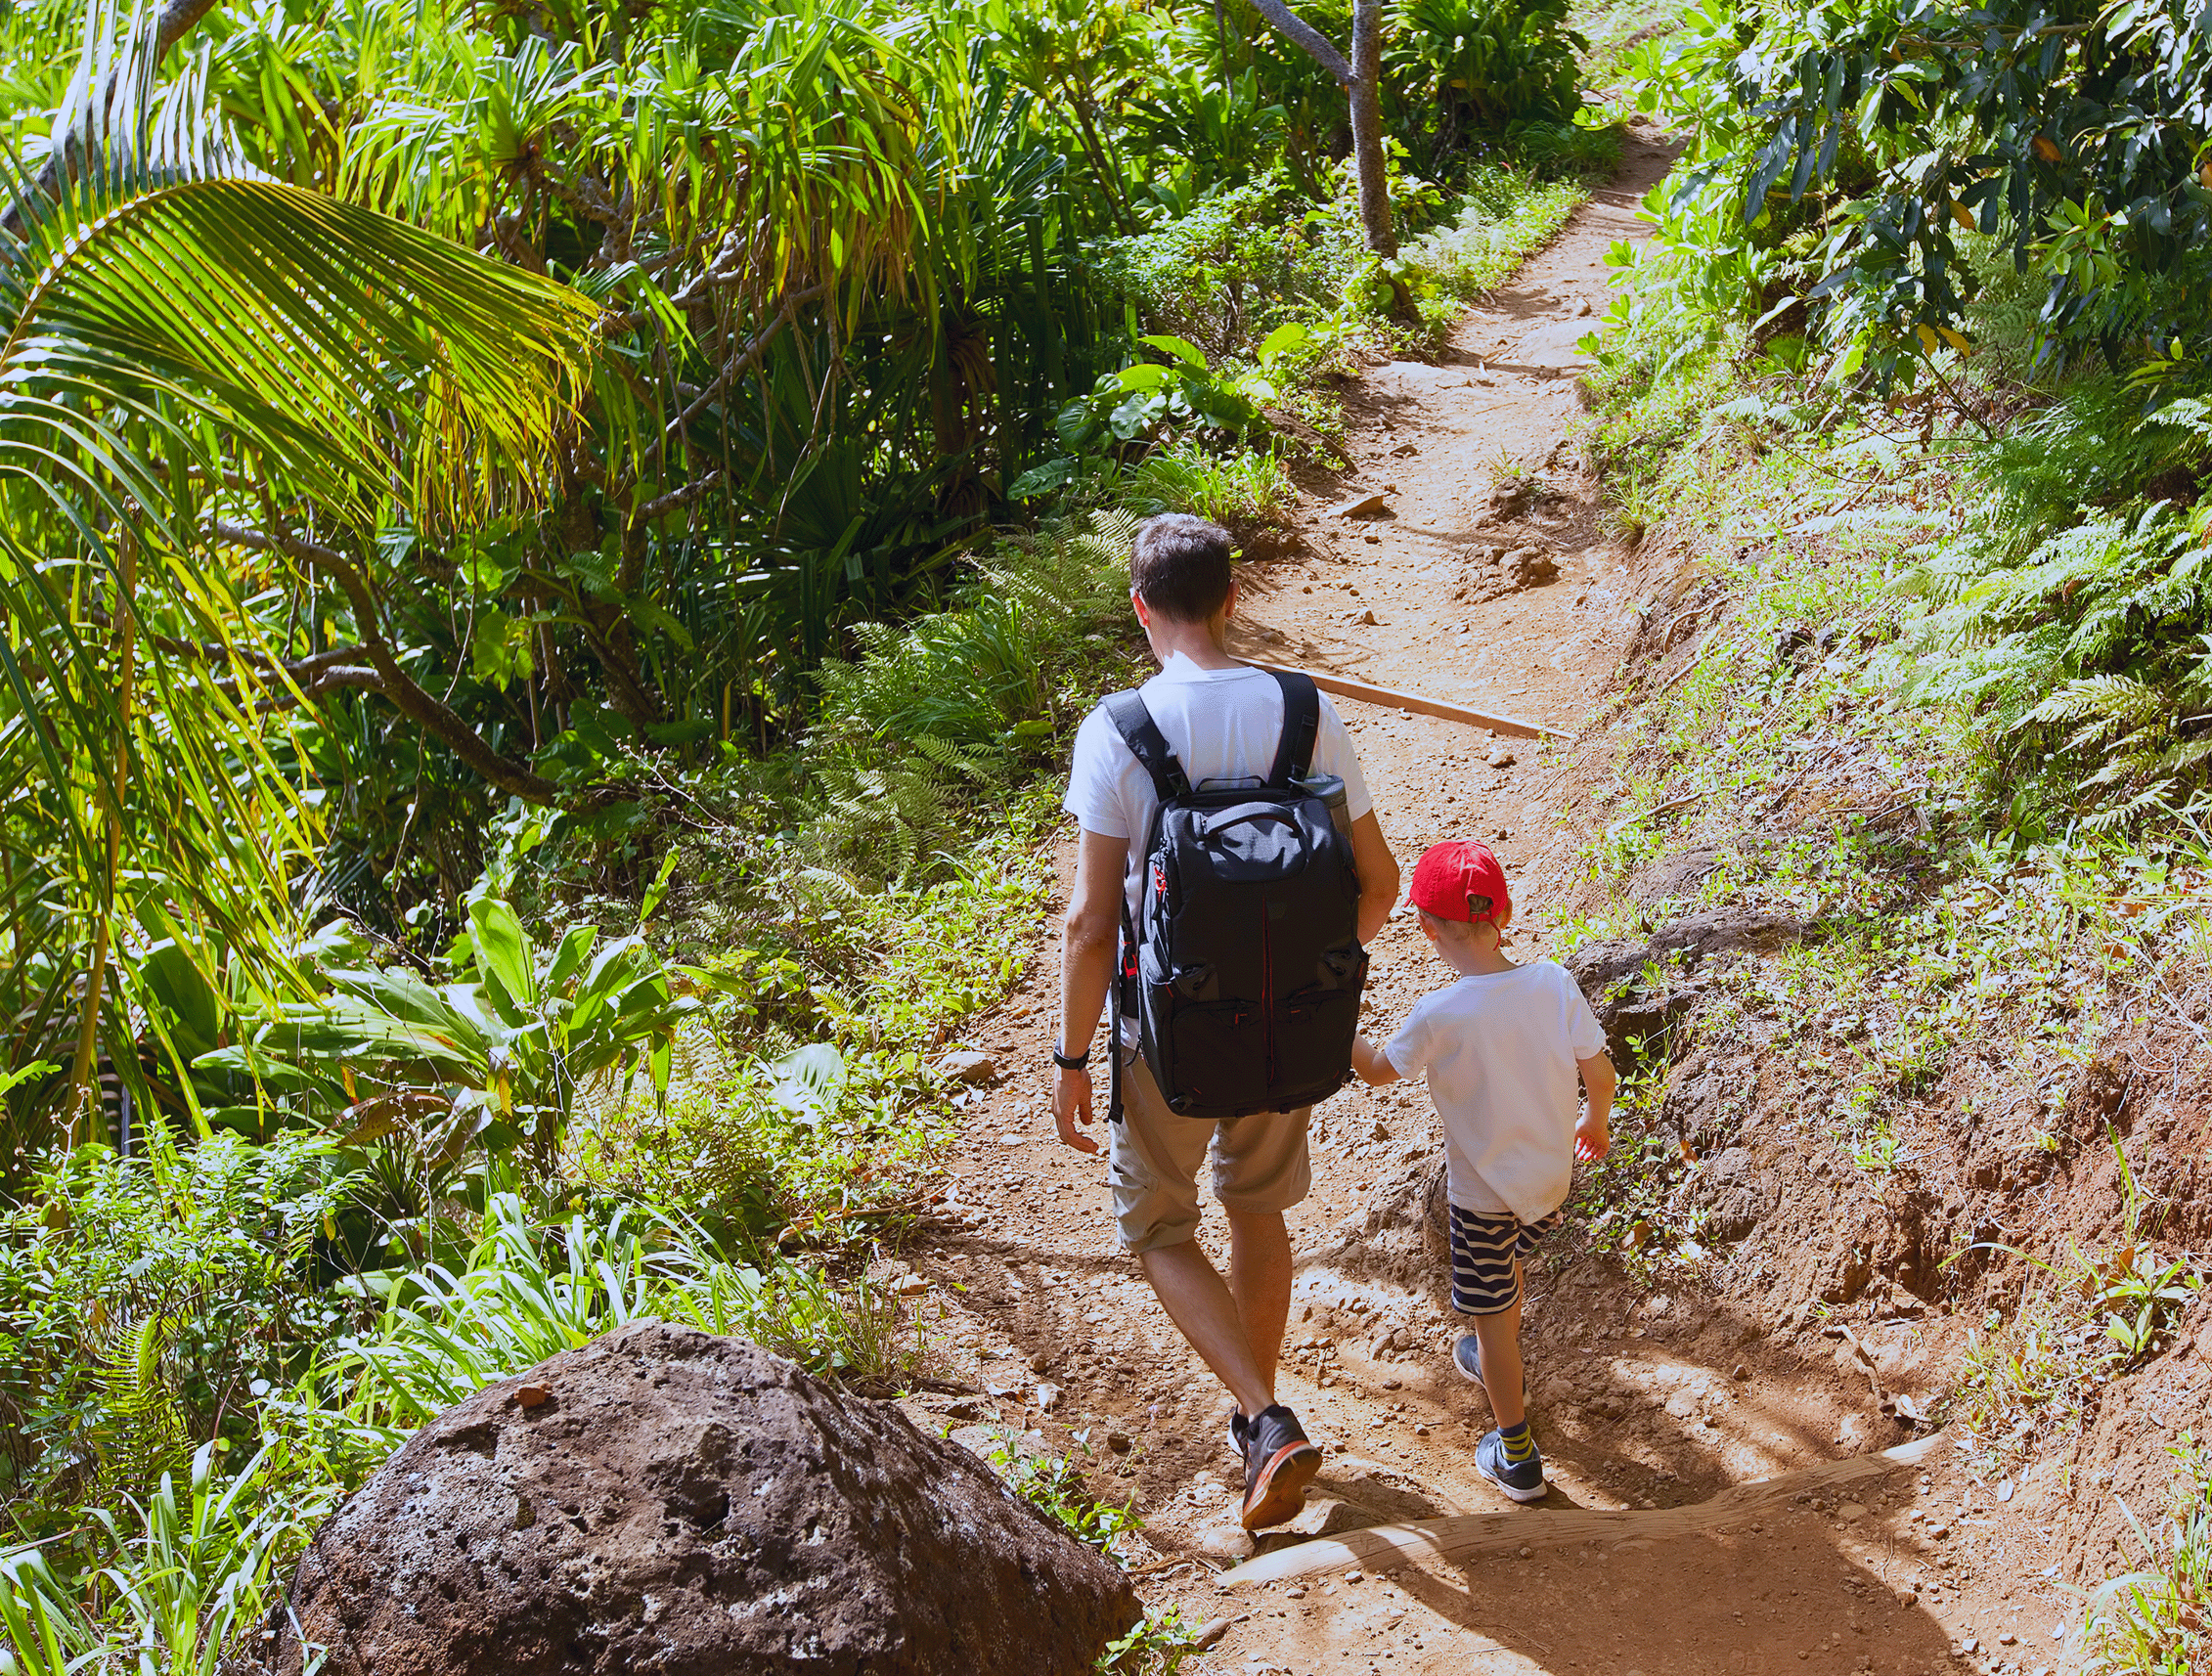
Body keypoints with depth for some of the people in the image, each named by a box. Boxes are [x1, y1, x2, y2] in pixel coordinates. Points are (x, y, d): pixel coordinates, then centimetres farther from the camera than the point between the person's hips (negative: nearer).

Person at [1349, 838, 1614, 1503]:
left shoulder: (1438, 1016, -27)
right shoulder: (1554, 982, -17)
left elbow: (1381, 1069, -8)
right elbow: (1600, 1070, -7)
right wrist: (1596, 1123, 14)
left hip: (1483, 1192, -5)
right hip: (1551, 1175, 5)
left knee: (1492, 1316, 12)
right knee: (1506, 1268, 32)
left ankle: (1516, 1458, 23)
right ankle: (1500, 1367, 56)